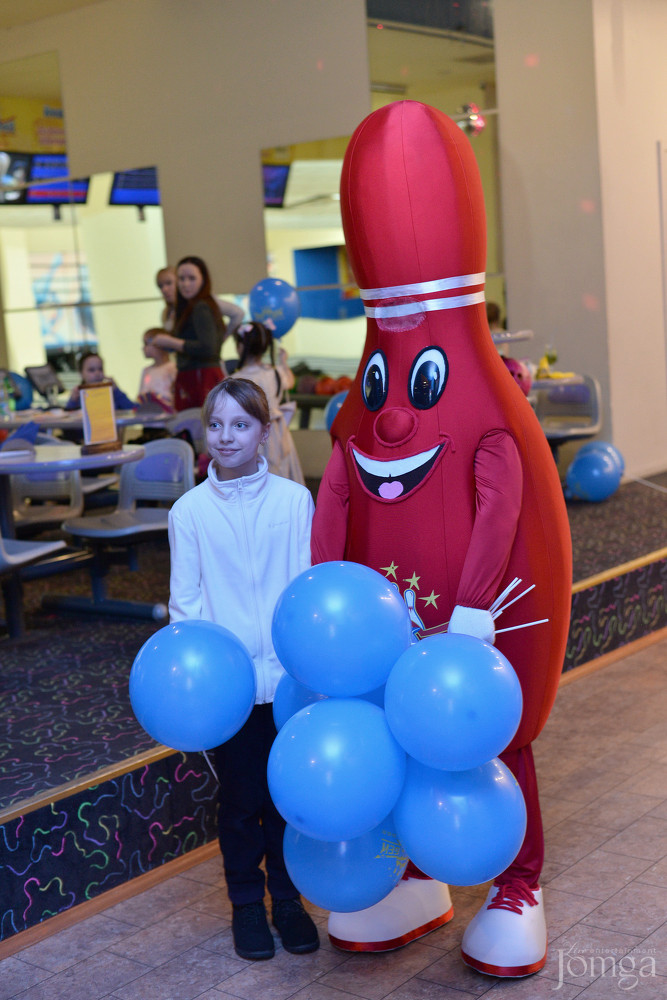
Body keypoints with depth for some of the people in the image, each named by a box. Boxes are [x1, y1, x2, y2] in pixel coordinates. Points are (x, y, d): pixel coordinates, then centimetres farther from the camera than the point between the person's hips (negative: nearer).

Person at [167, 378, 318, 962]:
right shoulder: (190, 511, -1)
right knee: (241, 797, 9)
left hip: (290, 676, 1)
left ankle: (288, 899, 29)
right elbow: (185, 601, 1)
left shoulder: (294, 499, -1)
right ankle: (246, 903, 28)